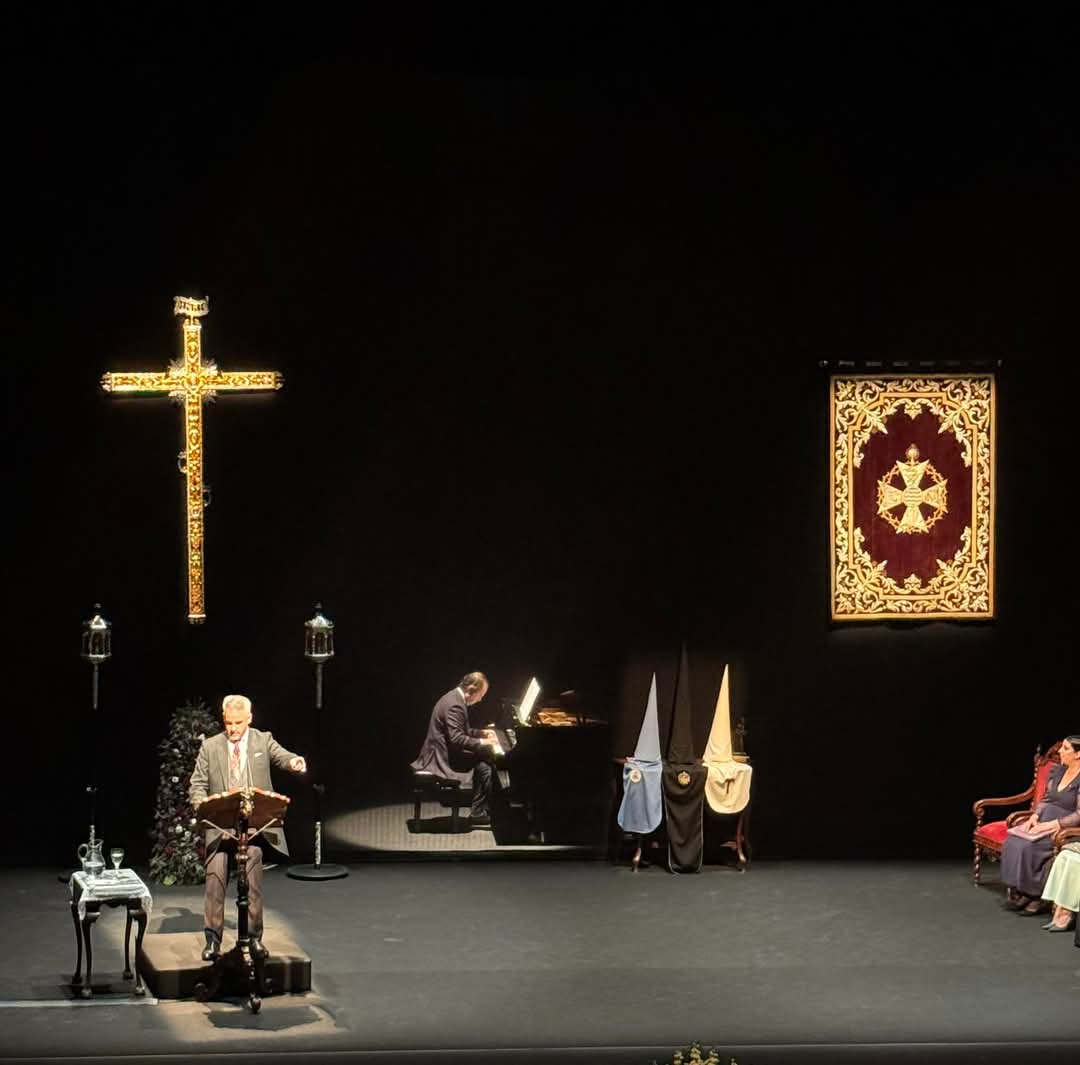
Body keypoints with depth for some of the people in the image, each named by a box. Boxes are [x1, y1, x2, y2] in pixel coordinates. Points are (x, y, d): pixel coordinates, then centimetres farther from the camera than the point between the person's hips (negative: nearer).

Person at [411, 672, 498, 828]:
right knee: (484, 767, -15)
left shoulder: (455, 698, 11)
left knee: (486, 759, 8)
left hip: (445, 752, 11)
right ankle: (477, 815, -7)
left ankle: (485, 811, 9)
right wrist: (481, 742, -23)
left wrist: (481, 733, 16)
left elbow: (461, 731, 24)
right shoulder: (454, 705, -22)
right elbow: (456, 738, -29)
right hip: (443, 758, -11)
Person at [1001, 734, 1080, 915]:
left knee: (1029, 845, -27)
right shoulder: (1057, 770, 9)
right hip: (1047, 819, 8)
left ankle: (1037, 896, -15)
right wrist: (1035, 815, -3)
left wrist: (1052, 824, -21)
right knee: (1013, 841, -15)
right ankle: (1018, 892, -13)